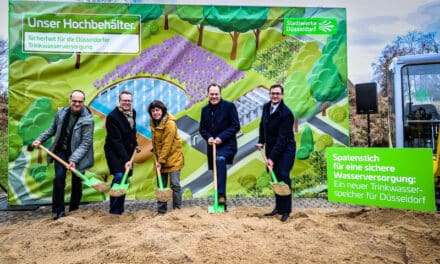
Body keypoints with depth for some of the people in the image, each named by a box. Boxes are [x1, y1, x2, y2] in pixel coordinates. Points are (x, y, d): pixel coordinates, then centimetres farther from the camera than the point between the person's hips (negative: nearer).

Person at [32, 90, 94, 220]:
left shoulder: (87, 119, -19)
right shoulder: (61, 113, -3)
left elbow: (86, 143, -22)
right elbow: (52, 129, 15)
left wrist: (74, 159, -28)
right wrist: (40, 139, 6)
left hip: (78, 154, -3)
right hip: (61, 151, 3)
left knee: (76, 182, 6)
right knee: (59, 179, -8)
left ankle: (74, 210, 23)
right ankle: (58, 211, 3)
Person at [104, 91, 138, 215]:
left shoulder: (133, 112, 1)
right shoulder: (112, 116, -21)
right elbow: (116, 141, -26)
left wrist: (135, 144, 18)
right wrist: (125, 160, -30)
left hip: (127, 151, 7)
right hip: (114, 151, -6)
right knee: (119, 176, -19)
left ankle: (120, 209, 18)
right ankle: (114, 211, -8)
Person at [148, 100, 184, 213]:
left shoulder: (170, 123, -18)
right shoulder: (153, 123, 5)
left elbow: (167, 144, -20)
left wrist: (161, 161, -19)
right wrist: (157, 159, 13)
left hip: (173, 157, -6)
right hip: (160, 158, 7)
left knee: (175, 184, -4)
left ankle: (177, 209, 8)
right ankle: (161, 210, 19)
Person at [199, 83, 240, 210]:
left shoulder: (229, 106, -5)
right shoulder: (205, 109, 10)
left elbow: (236, 126, -9)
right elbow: (202, 128, 14)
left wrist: (221, 137, -18)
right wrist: (208, 137, -7)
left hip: (227, 144, -6)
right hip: (212, 146, 6)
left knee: (220, 159, -34)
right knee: (216, 171, 10)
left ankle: (221, 195, -31)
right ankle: (221, 200, 25)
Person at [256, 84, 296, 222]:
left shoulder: (286, 113, -20)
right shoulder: (266, 107, 2)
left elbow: (283, 138, -23)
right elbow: (263, 125, 19)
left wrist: (272, 157, -24)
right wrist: (261, 141, 7)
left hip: (285, 148, -6)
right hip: (271, 147, 6)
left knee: (283, 176, -12)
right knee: (275, 177, 7)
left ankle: (286, 210, 0)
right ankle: (278, 207, 19)